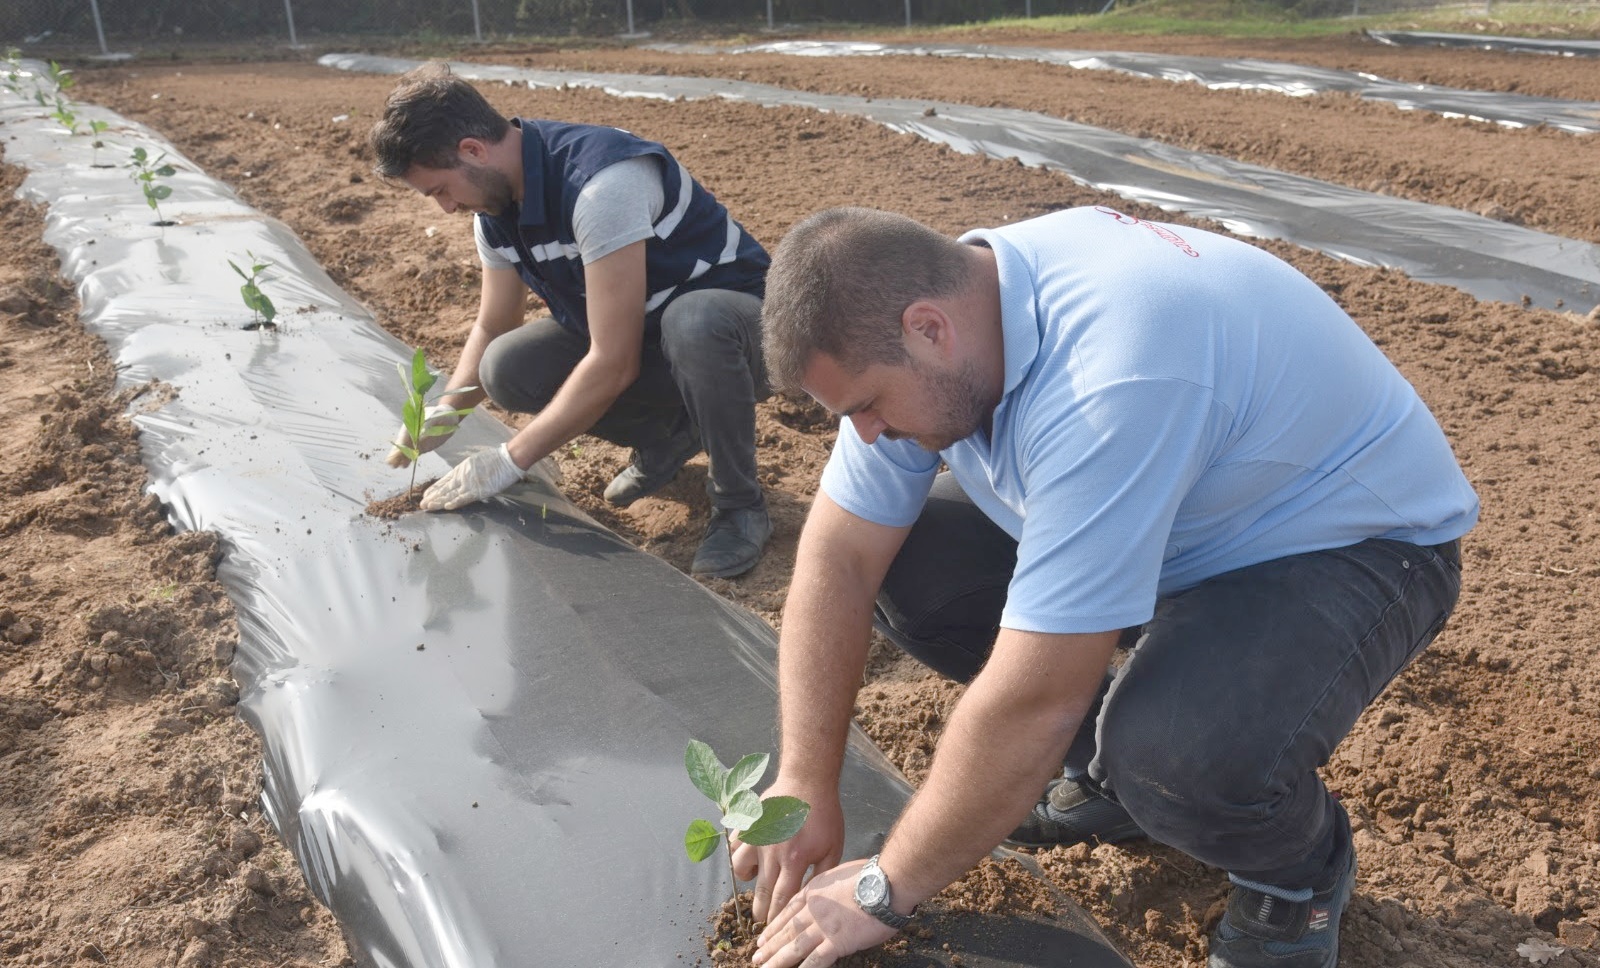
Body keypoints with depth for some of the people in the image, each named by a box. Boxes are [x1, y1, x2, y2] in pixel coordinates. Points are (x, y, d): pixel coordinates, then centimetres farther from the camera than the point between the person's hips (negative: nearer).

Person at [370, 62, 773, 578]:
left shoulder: (601, 181, -31)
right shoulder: (496, 205, -4)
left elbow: (613, 364, -31)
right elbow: (492, 328, 11)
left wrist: (510, 460, -24)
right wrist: (445, 411, -8)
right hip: (635, 334, 7)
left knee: (692, 323, -42)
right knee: (507, 369, -15)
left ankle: (740, 505, -17)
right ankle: (666, 435, 8)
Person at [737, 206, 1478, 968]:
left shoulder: (1108, 379, -39)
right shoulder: (929, 310, -14)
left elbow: (1034, 700, -36)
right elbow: (841, 554, -10)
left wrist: (883, 891, -22)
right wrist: (803, 786, -11)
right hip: (1187, 516, 7)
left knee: (1177, 751, -36)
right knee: (902, 563, -6)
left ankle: (1299, 872, 1)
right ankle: (1108, 765, 13)